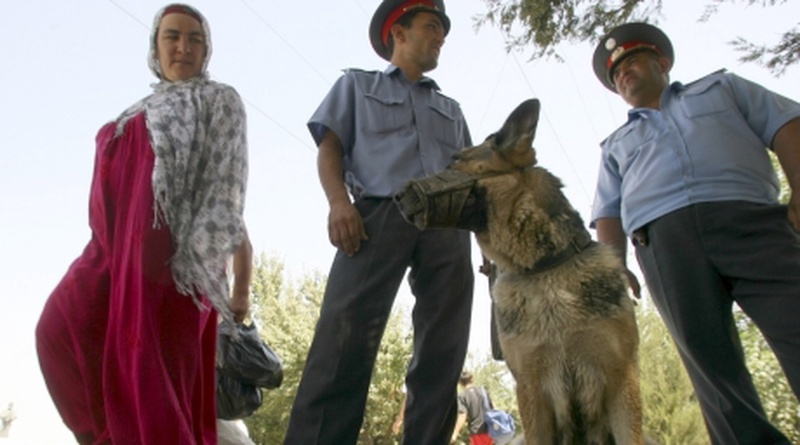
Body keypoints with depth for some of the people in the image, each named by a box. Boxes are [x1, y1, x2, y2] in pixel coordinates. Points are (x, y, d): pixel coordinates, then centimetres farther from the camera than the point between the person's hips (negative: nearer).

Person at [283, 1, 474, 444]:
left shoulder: (451, 109, 33)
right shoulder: (357, 84, 23)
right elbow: (330, 146, 9)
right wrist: (338, 200, -11)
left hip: (448, 224, 5)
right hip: (379, 214, -4)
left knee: (442, 353, -4)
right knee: (344, 339, -17)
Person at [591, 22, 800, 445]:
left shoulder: (720, 86, 29)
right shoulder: (616, 143, 32)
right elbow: (609, 212, 21)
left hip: (748, 219, -1)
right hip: (663, 240, 2)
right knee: (709, 359, -7)